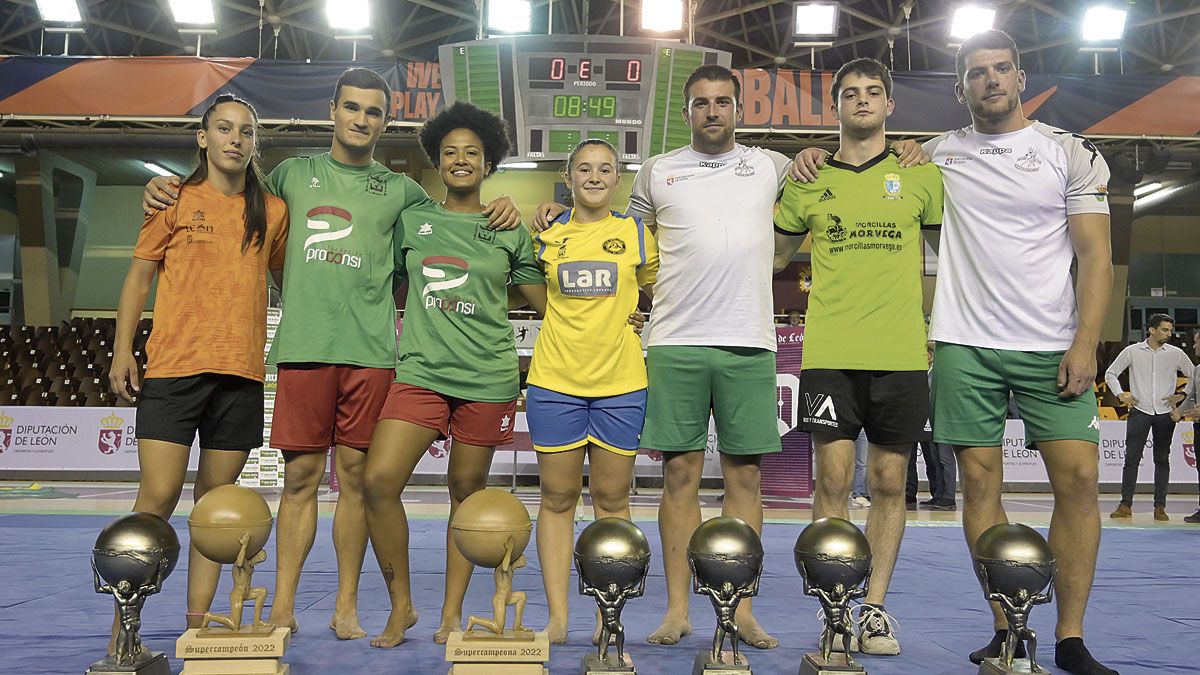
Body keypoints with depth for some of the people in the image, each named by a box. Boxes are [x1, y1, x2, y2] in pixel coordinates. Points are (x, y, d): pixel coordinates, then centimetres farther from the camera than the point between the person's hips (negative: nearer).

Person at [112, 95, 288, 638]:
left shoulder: (272, 211, 11)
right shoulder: (175, 200, 6)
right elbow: (139, 275, 8)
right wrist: (122, 349, -1)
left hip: (242, 373, 3)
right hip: (175, 368, -2)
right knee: (158, 497, -9)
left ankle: (197, 627, 12)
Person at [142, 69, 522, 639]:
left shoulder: (398, 189, 16)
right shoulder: (293, 174, 17)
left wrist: (500, 210, 0)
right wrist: (166, 190, 14)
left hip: (371, 350, 0)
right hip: (304, 343, 0)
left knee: (356, 474, 2)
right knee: (301, 474, 0)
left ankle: (347, 605, 11)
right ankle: (283, 605, 8)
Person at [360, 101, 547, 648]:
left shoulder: (509, 231, 10)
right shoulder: (411, 221, 13)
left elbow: (547, 301, 15)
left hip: (488, 376, -1)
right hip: (420, 370, 1)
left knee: (467, 490, 5)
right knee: (378, 480, -13)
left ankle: (452, 612, 19)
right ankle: (401, 606, 4)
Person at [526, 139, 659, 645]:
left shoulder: (636, 232, 7)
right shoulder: (548, 235, 8)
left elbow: (656, 286, 18)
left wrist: (624, 320, 6)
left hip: (620, 380, 0)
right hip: (555, 379, 1)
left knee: (612, 499, 4)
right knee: (558, 497, 3)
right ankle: (557, 617, 9)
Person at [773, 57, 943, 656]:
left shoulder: (921, 175, 9)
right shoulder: (809, 181, 10)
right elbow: (774, 255, 21)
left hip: (902, 354, 0)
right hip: (828, 352, 0)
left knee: (889, 482, 5)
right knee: (833, 479, -2)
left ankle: (875, 608, 15)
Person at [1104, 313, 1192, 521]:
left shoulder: (1176, 354, 4)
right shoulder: (1132, 351, 1)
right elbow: (1110, 373, 10)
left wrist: (1182, 396, 2)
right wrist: (1121, 394, -1)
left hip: (1165, 414, 1)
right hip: (1139, 411, -1)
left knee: (1162, 460, 4)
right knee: (1131, 459, -5)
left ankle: (1160, 507, 8)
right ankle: (1126, 505, -1)